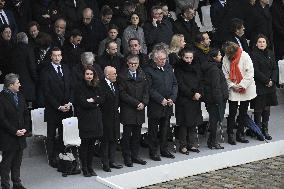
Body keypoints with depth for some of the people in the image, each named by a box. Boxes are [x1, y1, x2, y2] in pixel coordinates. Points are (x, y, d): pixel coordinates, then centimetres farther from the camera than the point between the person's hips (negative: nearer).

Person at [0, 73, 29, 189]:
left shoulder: (19, 96, 9)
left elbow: (26, 113, 14)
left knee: (17, 162, 14)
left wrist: (25, 128, 0)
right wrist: (14, 131, -16)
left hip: (20, 136, 6)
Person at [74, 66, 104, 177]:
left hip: (96, 118, 5)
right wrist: (96, 103, -3)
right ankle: (84, 169, 7)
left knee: (92, 143, 9)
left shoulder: (96, 86, 13)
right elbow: (83, 103, -13)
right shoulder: (79, 86, -6)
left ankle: (90, 167, 17)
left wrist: (93, 100, -12)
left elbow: (102, 99, 4)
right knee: (85, 143, 0)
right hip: (85, 118, -5)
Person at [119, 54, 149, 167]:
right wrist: (136, 103, -14)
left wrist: (144, 103, -7)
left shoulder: (142, 75, 11)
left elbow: (146, 91, 11)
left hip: (139, 110, 5)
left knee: (137, 134, 9)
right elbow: (122, 94, -10)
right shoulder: (122, 76, -5)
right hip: (127, 110, -5)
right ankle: (127, 158, 8)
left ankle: (135, 156, 17)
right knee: (127, 135, 0)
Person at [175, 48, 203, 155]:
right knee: (184, 124, -2)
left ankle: (192, 144, 14)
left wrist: (199, 93, -6)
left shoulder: (196, 67, 12)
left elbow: (200, 82, 11)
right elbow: (181, 85, -10)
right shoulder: (178, 69, -4)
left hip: (196, 100, 5)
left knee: (193, 124, 7)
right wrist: (192, 95, -14)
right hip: (184, 101, -5)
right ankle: (183, 146, 5)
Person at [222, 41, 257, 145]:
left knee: (243, 113, 9)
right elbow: (225, 74, 0)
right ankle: (230, 135, 7)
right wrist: (232, 85, -11)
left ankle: (240, 134, 20)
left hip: (246, 89, 0)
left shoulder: (245, 56, -11)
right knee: (232, 113, -1)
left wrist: (241, 85, -14)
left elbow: (250, 72, -12)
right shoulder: (226, 58, -4)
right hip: (233, 90, 0)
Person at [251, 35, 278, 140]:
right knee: (258, 110, -1)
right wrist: (266, 81, -14)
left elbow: (275, 68, 9)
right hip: (259, 86, -6)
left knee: (267, 109, 9)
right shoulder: (254, 55, -8)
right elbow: (256, 71, -13)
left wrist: (273, 80, -6)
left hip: (270, 86, 6)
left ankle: (265, 130, 16)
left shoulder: (270, 54, 11)